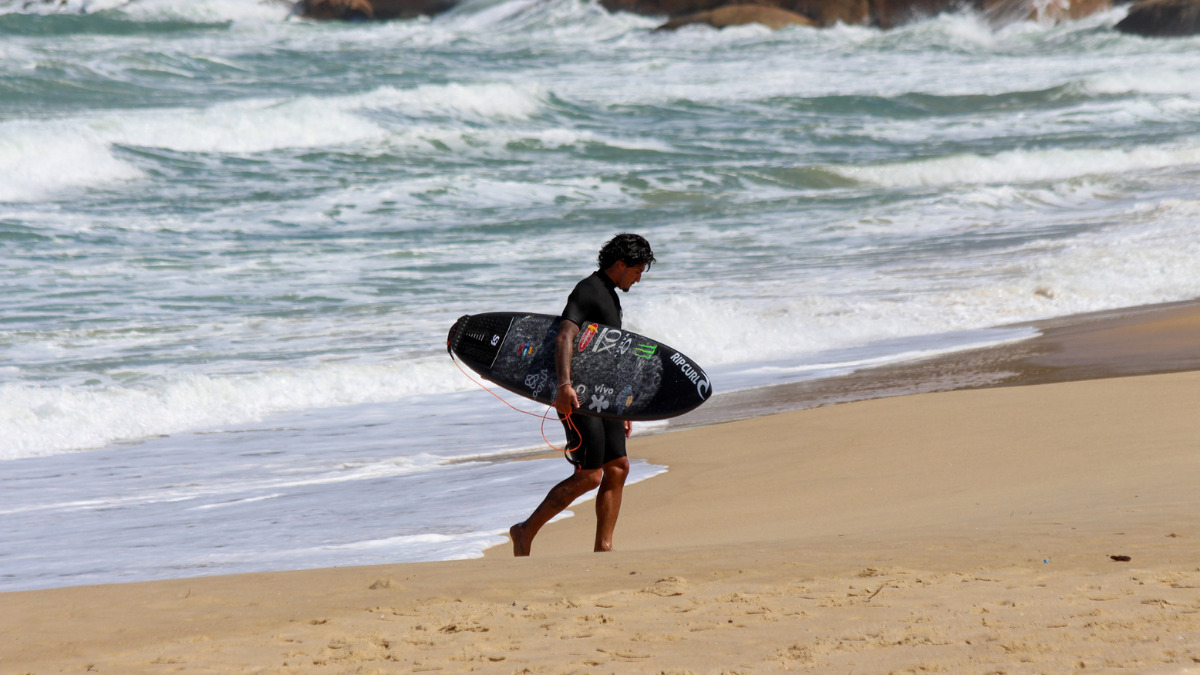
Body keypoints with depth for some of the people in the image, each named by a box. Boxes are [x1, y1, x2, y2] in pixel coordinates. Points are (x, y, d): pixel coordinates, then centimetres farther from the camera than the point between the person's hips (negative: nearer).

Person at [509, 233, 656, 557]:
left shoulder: (611, 296, 20)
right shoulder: (587, 292, -13)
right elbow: (564, 339, -27)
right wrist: (564, 385, -41)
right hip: (578, 397, -10)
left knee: (618, 467, 4)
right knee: (589, 476, -10)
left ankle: (603, 549, 8)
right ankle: (525, 532, -1)